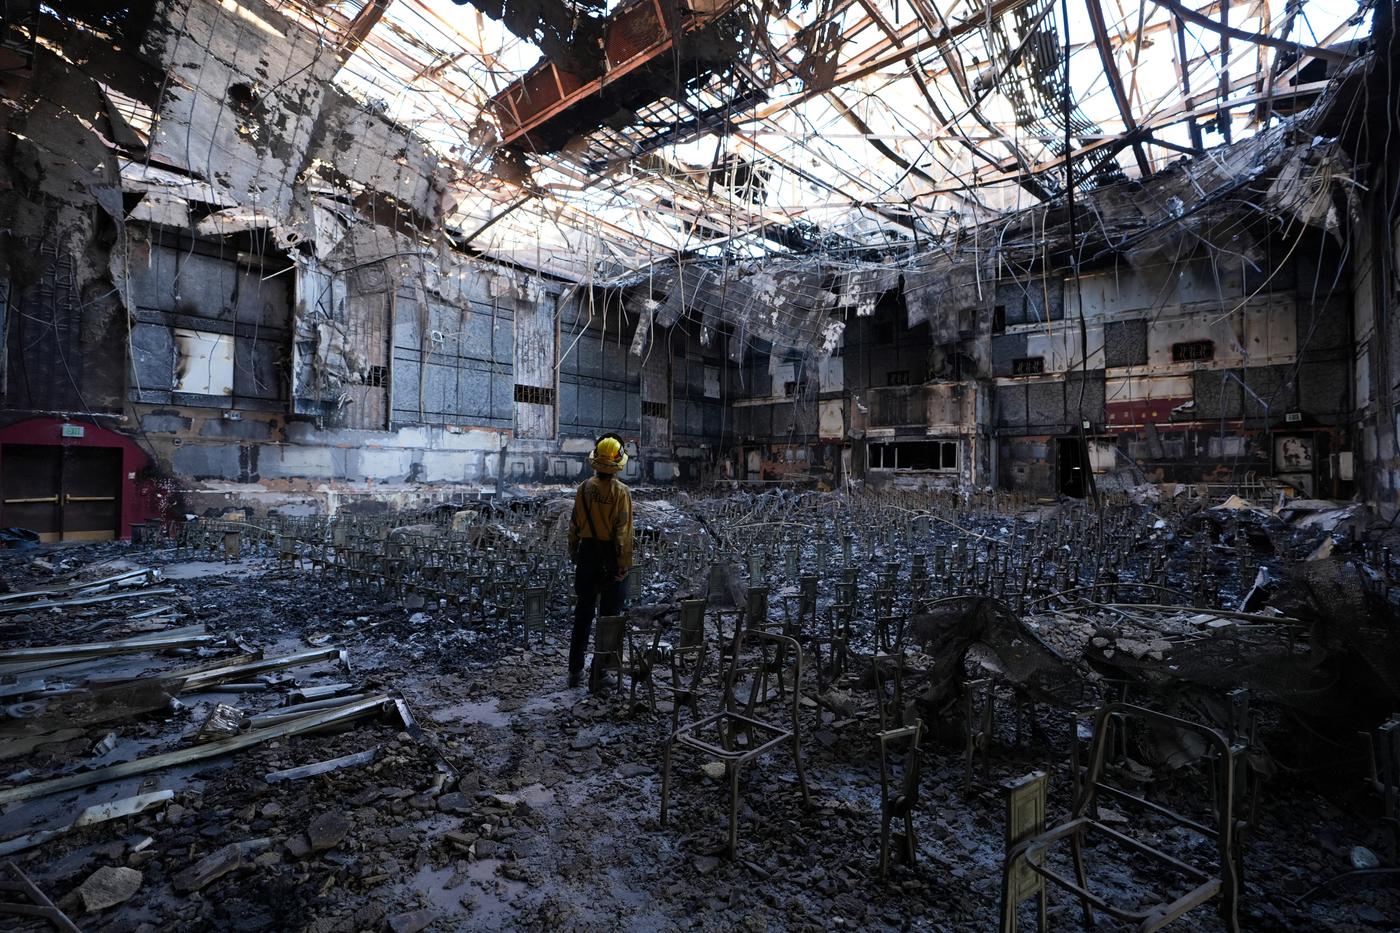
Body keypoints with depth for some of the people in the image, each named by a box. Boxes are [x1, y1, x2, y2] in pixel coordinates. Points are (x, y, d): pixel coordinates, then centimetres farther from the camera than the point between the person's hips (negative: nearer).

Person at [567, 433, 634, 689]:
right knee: (609, 614, 8)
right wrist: (624, 563, -9)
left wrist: (573, 552, 14)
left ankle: (575, 669, 23)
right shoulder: (621, 491, -13)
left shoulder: (584, 488, -2)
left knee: (583, 612, 15)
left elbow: (574, 524, 4)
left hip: (587, 552, 4)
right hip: (610, 555, -4)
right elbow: (623, 530, -15)